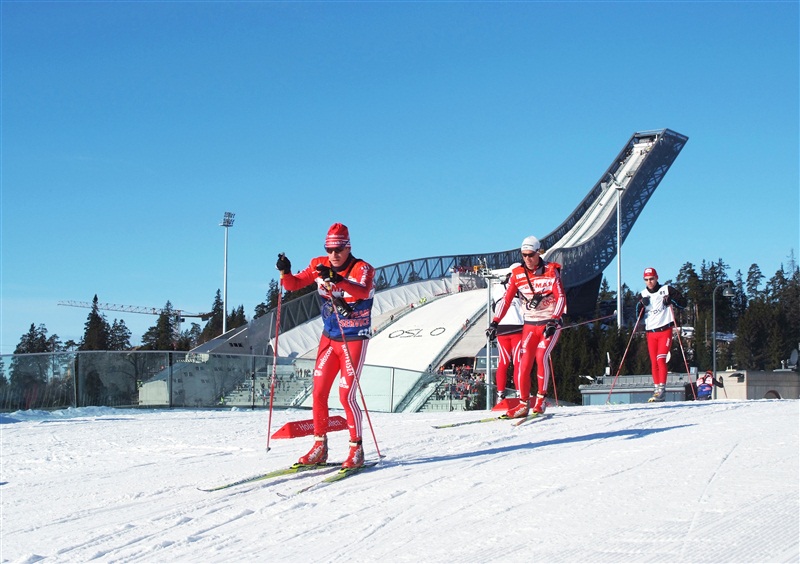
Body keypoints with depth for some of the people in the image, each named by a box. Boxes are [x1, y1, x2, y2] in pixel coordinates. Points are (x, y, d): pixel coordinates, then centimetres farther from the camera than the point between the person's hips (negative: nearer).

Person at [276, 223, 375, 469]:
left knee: (346, 395, -9)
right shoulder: (320, 265, -1)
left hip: (354, 340, -5)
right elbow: (293, 285, -2)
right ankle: (320, 447, 15)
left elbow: (363, 291, -37)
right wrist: (285, 272, -24)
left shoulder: (361, 268, -15)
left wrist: (337, 280, -52)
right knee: (318, 392, 3)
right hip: (329, 338, 5)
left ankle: (356, 449, 5)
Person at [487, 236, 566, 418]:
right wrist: (495, 322, -5)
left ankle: (541, 398, -10)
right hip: (529, 325, 3)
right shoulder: (517, 274, 1)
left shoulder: (551, 271, -6)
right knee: (524, 362, -10)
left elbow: (561, 297, -9)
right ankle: (523, 403, 0)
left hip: (550, 323, -3)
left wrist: (553, 321, -19)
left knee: (541, 355, -23)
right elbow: (507, 299, 4)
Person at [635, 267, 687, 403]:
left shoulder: (666, 290, 0)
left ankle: (662, 389, -19)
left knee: (661, 359, -17)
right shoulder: (643, 295, 10)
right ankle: (656, 389, 10)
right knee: (654, 363, 4)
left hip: (665, 330, -4)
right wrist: (641, 305, -11)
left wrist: (671, 300, -14)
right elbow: (638, 316, 7)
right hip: (651, 332, 4)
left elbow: (683, 304, 2)